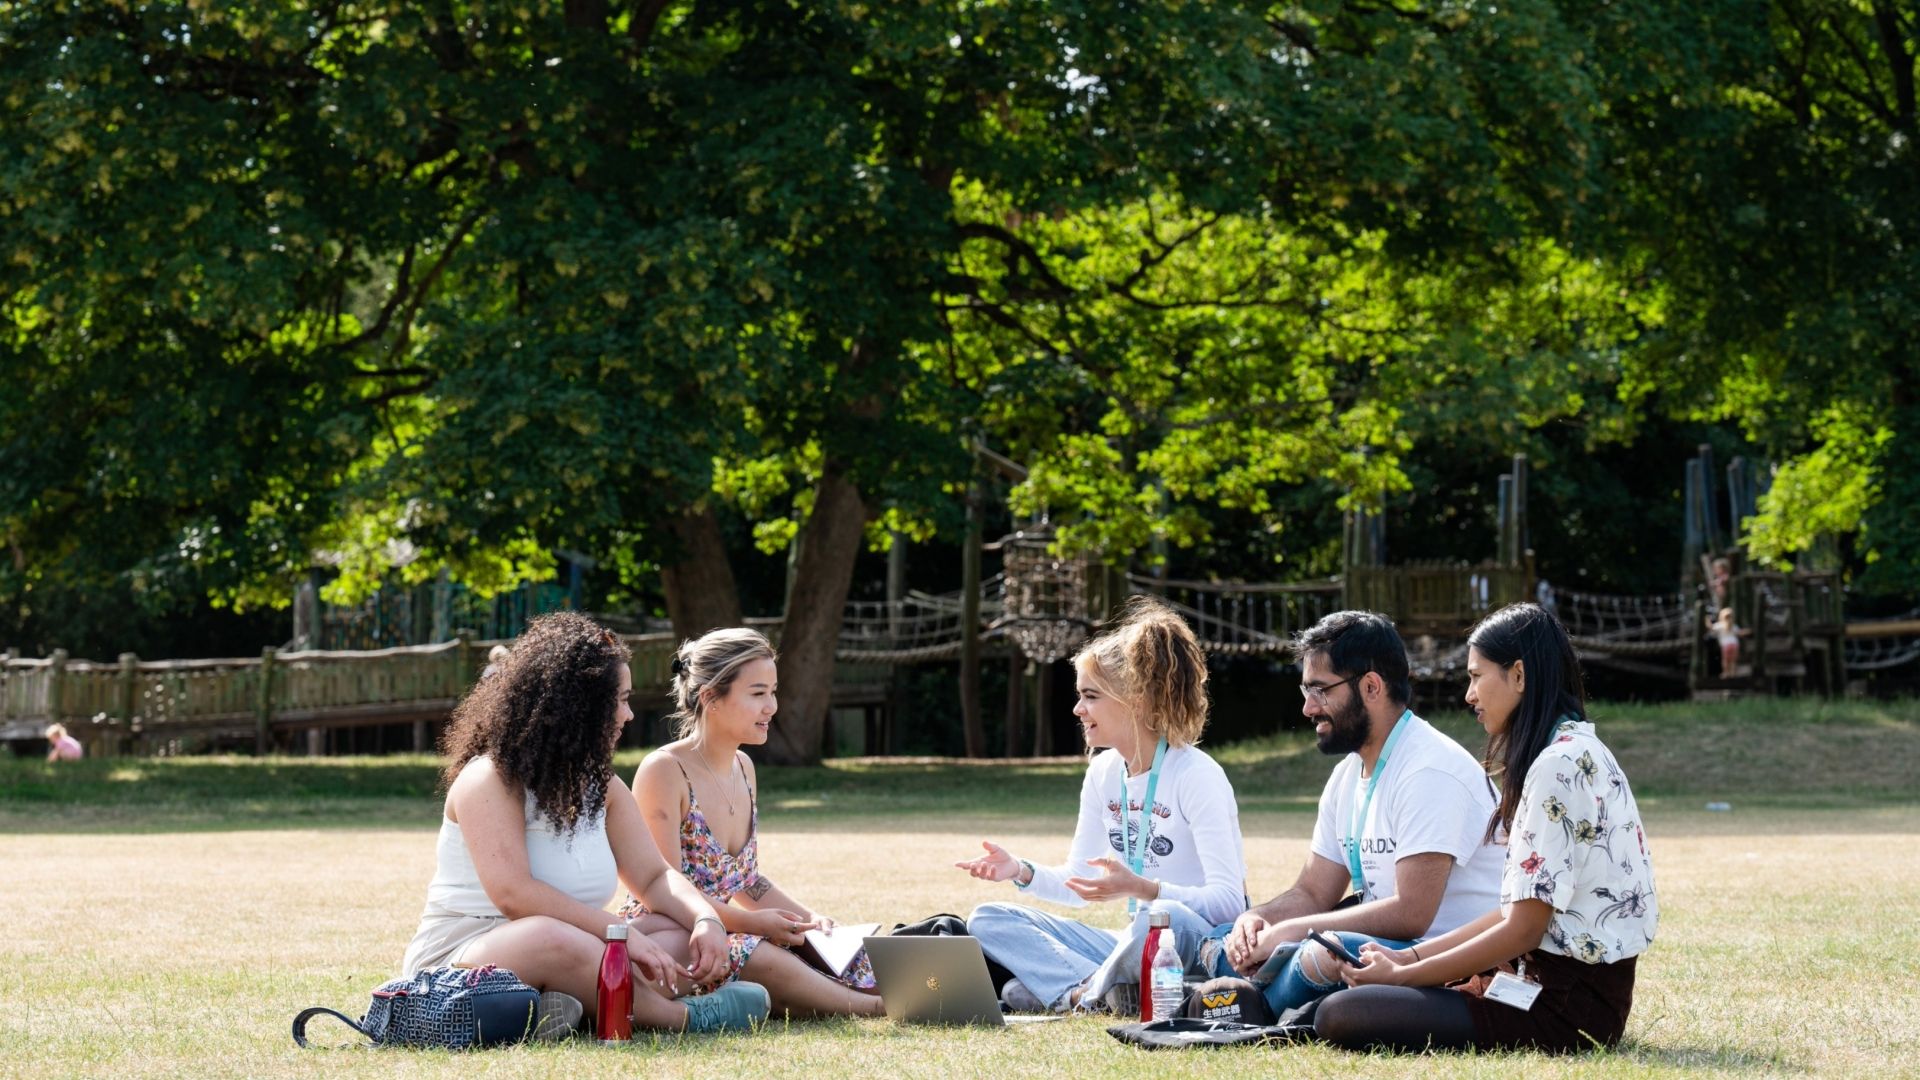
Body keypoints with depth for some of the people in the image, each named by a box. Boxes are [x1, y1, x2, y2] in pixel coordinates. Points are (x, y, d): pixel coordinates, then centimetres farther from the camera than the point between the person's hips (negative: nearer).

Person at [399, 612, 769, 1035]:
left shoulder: (600, 785, 14)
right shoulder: (488, 779, -13)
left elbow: (654, 877, 10)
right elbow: (513, 893, -25)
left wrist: (707, 919, -12)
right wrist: (622, 932, -28)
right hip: (458, 956, -9)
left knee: (686, 938, -9)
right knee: (553, 940, -40)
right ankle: (681, 1018, -21)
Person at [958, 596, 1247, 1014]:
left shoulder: (1196, 776, -14)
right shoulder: (1104, 774, 9)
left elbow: (1229, 900, -21)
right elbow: (1081, 882, 17)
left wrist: (1140, 888, -34)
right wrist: (1023, 873, -4)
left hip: (1205, 947, -8)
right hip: (1136, 945, 8)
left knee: (1167, 917, -42)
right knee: (988, 920, -3)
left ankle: (1081, 994, -15)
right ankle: (1102, 992, -25)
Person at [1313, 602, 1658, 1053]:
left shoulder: (1559, 765, -18)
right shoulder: (1579, 752, 16)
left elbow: (1522, 930, -18)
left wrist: (1402, 976, -9)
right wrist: (1408, 958, 9)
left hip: (1564, 1006, -11)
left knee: (1338, 1018, -18)